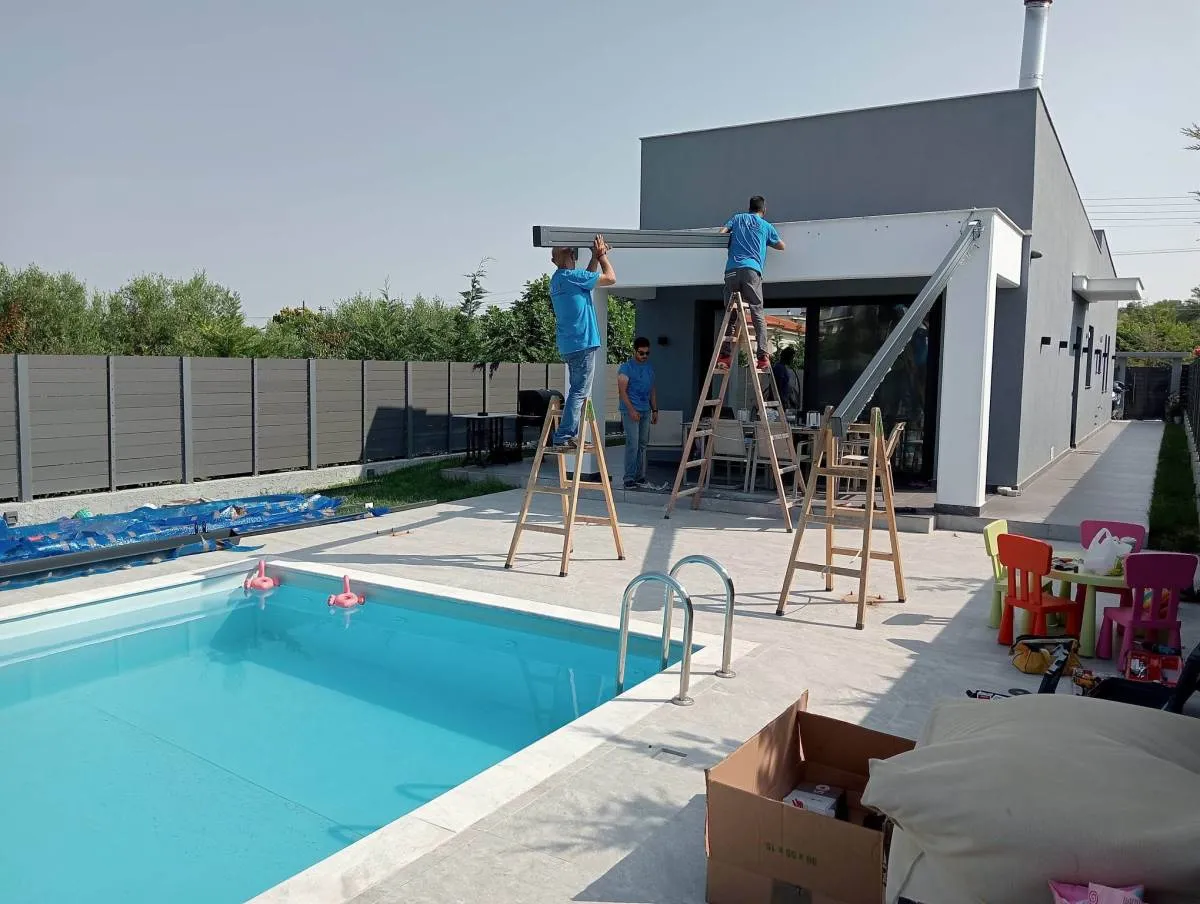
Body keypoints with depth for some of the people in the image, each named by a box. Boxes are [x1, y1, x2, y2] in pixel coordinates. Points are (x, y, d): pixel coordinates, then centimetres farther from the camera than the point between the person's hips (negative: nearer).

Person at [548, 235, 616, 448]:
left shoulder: (558, 279, 16)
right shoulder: (571, 276, -13)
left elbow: (588, 278, 32)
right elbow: (610, 278, -6)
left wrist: (596, 257, 23)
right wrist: (602, 255, 7)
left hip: (569, 344, 10)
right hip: (582, 343, -10)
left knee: (577, 391, 14)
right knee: (579, 392, -8)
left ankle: (570, 436, 14)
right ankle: (563, 437, -11)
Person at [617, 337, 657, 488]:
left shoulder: (650, 367, 14)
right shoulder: (626, 367, -6)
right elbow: (622, 391, -12)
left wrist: (655, 410, 15)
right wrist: (631, 410, -20)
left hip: (645, 411, 6)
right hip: (630, 411, -6)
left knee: (643, 444, 8)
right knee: (632, 445, -11)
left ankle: (640, 476, 14)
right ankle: (629, 478, -9)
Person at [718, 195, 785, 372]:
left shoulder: (737, 218, 22)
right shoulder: (766, 226, 19)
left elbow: (722, 232, 11)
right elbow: (781, 246, 28)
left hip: (732, 269, 2)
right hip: (751, 270, -2)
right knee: (757, 314, -2)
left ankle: (725, 356, -4)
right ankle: (762, 357, -13)